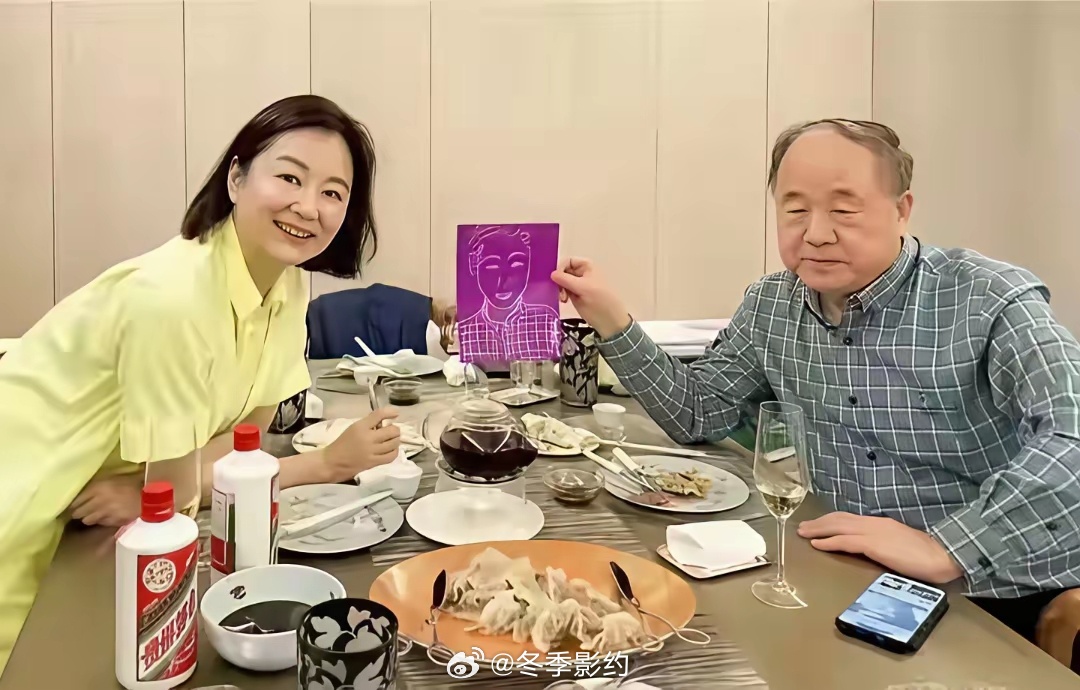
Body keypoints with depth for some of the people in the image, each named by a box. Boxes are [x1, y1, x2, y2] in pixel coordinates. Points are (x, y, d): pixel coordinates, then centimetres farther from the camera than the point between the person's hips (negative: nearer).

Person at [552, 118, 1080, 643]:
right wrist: (610, 319, -1)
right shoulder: (771, 306, 3)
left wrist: (947, 549, -35)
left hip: (992, 602, -4)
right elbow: (695, 412, 10)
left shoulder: (990, 301, -16)